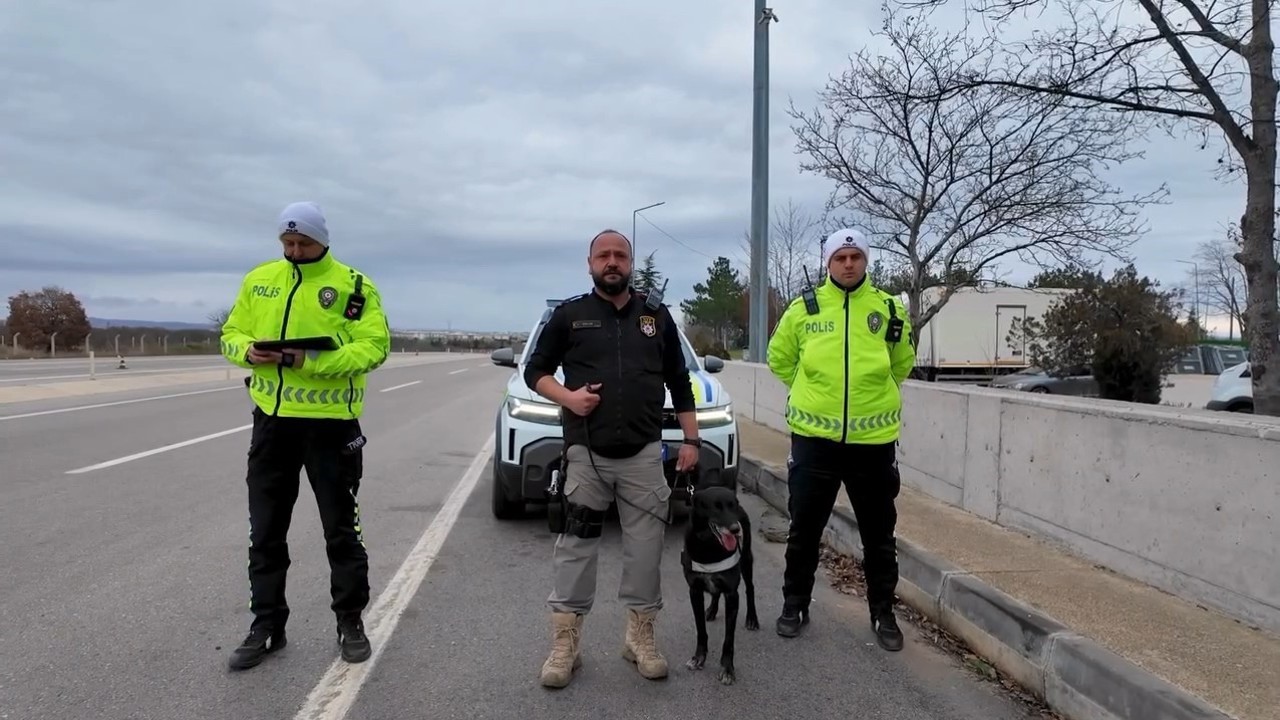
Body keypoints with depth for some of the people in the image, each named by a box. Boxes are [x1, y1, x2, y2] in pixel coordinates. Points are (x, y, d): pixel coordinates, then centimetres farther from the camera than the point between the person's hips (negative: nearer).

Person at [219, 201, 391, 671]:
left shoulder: (353, 285, -6)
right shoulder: (259, 280, 8)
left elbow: (374, 346, -14)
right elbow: (231, 334, 13)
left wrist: (312, 361, -25)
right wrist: (247, 351, -11)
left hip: (330, 421, -4)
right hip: (272, 419, 4)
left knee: (342, 530, 7)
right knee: (265, 533, 11)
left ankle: (350, 623, 22)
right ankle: (266, 626, 24)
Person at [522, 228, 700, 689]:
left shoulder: (657, 317, 11)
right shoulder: (569, 315, 5)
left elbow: (680, 384, 14)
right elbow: (535, 370, 9)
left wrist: (690, 439, 7)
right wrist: (567, 397, -10)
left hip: (644, 454, 2)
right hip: (585, 453, -1)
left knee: (645, 549, 4)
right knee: (576, 547, 0)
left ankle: (640, 637, 17)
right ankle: (565, 644, 9)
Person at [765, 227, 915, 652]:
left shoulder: (888, 309, 1)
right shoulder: (804, 308, 0)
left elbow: (903, 362, 16)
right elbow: (779, 358, 13)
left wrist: (873, 394, 12)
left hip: (873, 439, 1)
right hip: (814, 438, 0)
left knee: (879, 533, 11)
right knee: (804, 528, 10)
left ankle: (883, 613, 26)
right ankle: (795, 604, 27)